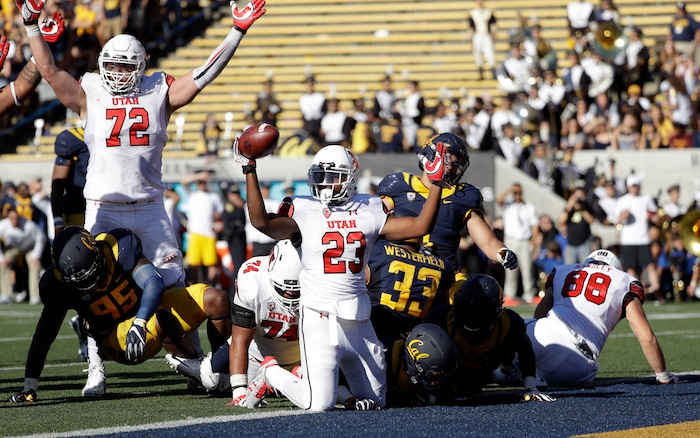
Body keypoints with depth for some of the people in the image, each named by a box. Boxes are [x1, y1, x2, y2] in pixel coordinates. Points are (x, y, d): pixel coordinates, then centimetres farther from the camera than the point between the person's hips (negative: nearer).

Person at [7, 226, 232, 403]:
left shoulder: (118, 246, -24)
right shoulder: (58, 284, -20)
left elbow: (154, 282, -34)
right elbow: (43, 337, -13)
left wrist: (139, 324, -50)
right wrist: (29, 388, -15)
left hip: (147, 307, 2)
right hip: (117, 339, -2)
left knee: (216, 299, -18)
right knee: (161, 321, -37)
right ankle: (196, 367, -13)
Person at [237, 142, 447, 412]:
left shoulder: (368, 212, 8)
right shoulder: (303, 211, -2)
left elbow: (419, 227, 3)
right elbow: (262, 222, -19)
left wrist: (436, 183, -2)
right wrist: (249, 171, -21)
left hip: (357, 320, 5)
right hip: (320, 318, -5)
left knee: (374, 401, 12)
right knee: (319, 404, -14)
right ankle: (271, 373, 15)